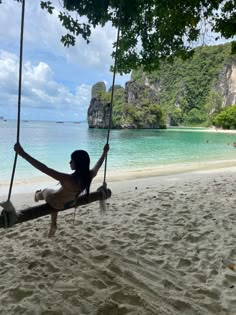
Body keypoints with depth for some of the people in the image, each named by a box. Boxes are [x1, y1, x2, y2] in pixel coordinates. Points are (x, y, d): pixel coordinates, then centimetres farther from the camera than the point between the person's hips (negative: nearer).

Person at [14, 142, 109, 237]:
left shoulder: (68, 179, -44)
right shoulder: (90, 175, -27)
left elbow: (44, 168, -46)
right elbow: (98, 164, -5)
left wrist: (22, 153, -44)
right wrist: (105, 152, 12)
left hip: (55, 202, -5)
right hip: (70, 202, 5)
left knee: (45, 191, 27)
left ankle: (37, 196, 66)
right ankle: (53, 224, 50)